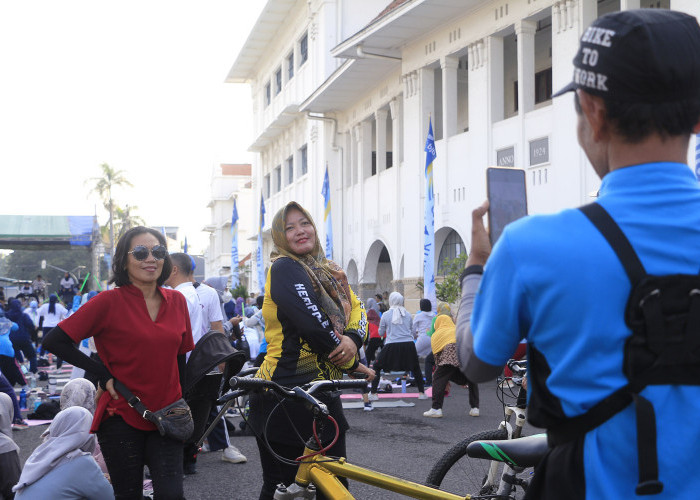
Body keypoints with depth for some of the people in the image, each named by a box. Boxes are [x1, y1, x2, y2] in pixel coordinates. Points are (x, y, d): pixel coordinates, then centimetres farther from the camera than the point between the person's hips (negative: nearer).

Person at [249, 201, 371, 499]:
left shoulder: (330, 272, 16)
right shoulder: (284, 268, -10)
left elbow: (357, 309, 6)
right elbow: (313, 324, -20)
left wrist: (353, 339, -17)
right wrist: (354, 364, -10)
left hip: (321, 391, 8)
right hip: (287, 394, -8)